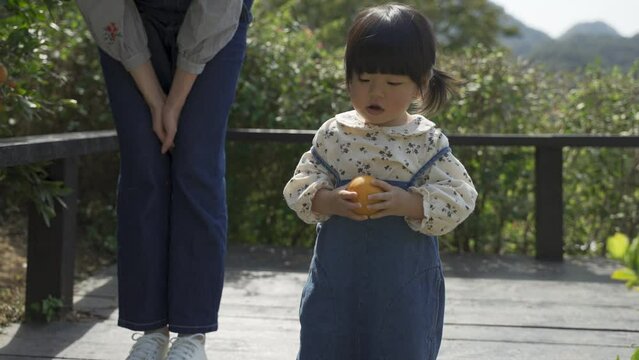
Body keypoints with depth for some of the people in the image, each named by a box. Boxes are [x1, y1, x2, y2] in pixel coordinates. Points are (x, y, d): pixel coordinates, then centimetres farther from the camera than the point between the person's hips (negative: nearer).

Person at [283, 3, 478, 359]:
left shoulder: (429, 142, -4)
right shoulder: (333, 134, 1)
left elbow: (460, 199, -8)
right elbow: (300, 187, 2)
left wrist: (409, 203, -24)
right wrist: (328, 200, -19)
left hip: (404, 284, -2)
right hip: (337, 275, 2)